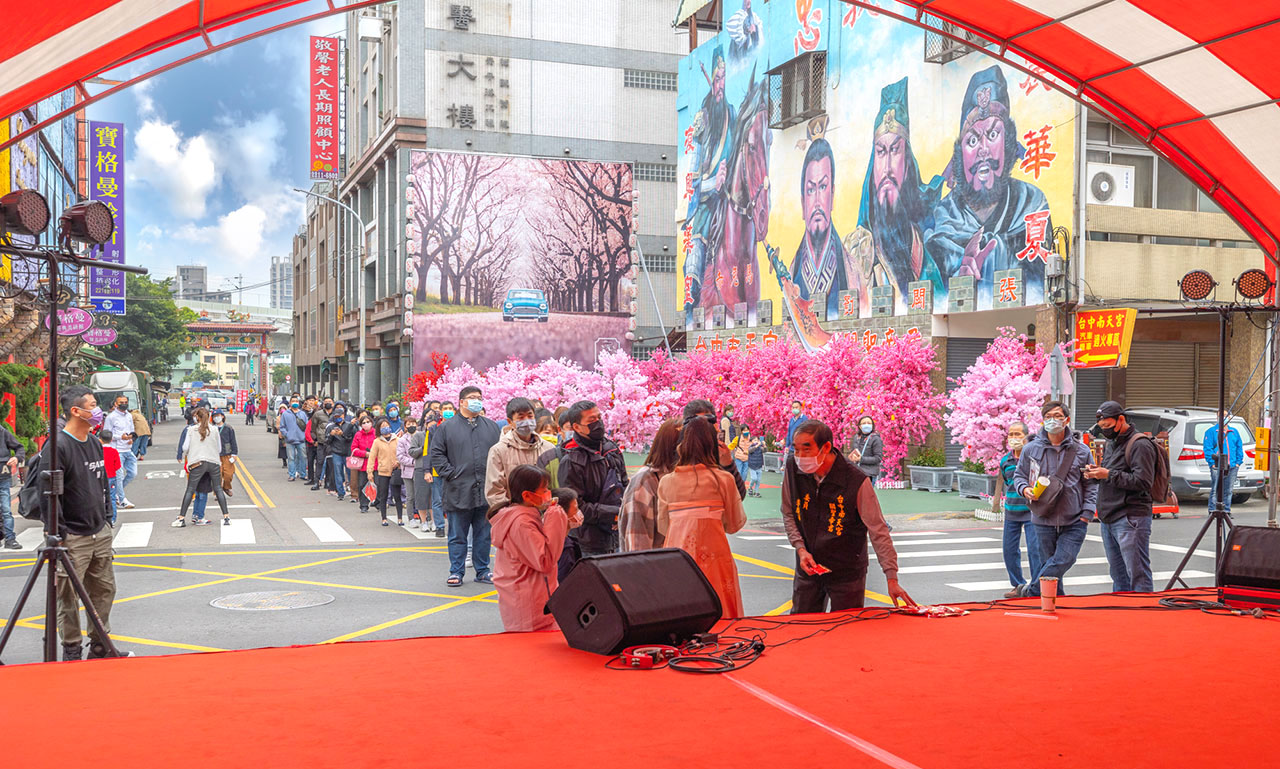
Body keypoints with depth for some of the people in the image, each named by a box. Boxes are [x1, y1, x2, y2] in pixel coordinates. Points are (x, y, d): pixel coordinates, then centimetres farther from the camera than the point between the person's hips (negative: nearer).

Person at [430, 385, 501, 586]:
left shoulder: (491, 426, 12)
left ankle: (482, 571, 19)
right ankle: (456, 572, 12)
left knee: (483, 535, 9)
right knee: (457, 536, 4)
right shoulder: (447, 427, 3)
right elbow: (437, 454, 0)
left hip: (486, 492, 3)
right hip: (459, 492, -3)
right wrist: (449, 474, -8)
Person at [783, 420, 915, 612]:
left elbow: (879, 532, -16)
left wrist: (892, 579, -19)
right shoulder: (793, 468, -10)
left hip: (847, 574, -3)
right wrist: (801, 549, -8)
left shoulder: (857, 482, -22)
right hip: (808, 568, 4)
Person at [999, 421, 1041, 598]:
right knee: (1009, 550, 7)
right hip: (1011, 512, 6)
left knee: (1034, 549, -8)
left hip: (1031, 512, -5)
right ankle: (1018, 585, 21)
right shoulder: (1005, 461, 9)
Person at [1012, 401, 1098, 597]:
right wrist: (1024, 489, -8)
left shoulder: (1081, 450, 3)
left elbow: (1091, 484, 8)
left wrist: (1087, 513, -1)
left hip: (1074, 522, -1)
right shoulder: (1031, 449, 4)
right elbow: (1019, 476, 14)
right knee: (1048, 564, 6)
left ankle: (1030, 592, -1)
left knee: (1063, 561, -14)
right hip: (1043, 521, 1)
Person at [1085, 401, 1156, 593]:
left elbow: (1143, 482, -19)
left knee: (1138, 575, -8)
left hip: (1131, 519, -9)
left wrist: (1109, 475, -18)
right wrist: (1096, 474, 6)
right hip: (1108, 520, 9)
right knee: (1118, 575, 15)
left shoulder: (1140, 445, -10)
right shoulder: (1112, 443, 19)